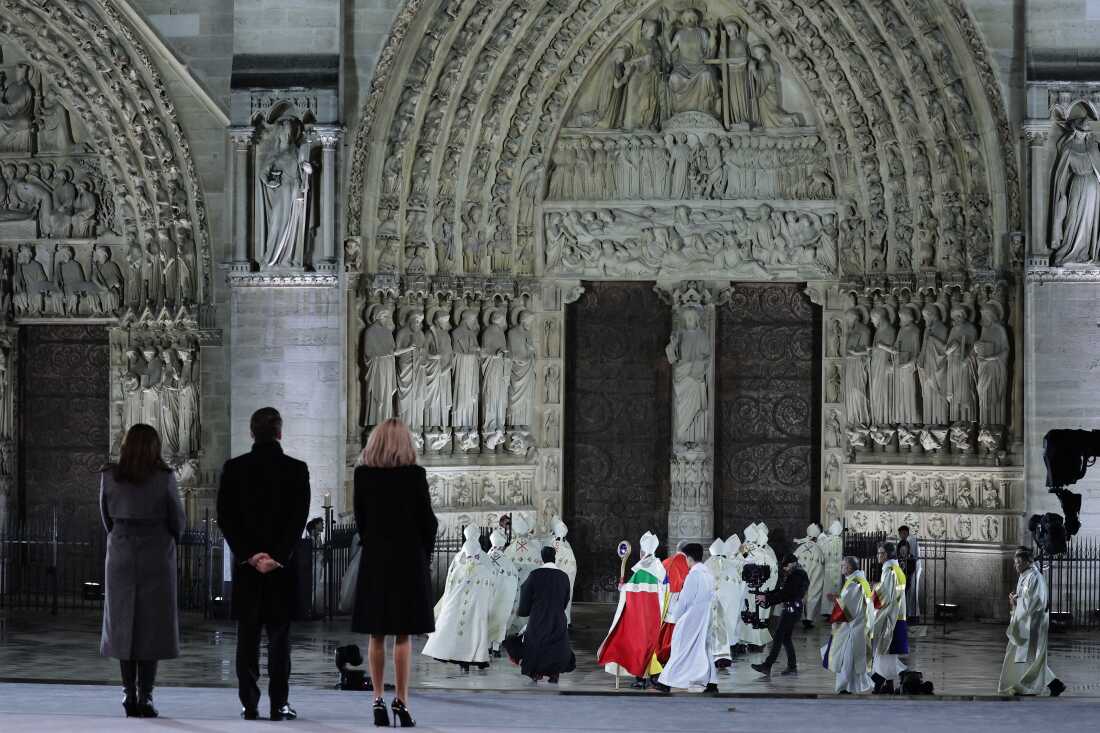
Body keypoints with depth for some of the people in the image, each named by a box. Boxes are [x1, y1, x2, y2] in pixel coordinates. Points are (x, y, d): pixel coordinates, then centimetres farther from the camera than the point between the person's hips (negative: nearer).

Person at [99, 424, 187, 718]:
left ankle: (130, 695, 5)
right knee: (152, 627, 2)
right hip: (157, 557, -2)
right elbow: (178, 520, 0)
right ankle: (145, 697, -3)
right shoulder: (164, 478, -8)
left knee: (123, 625, 9)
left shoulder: (109, 476, -2)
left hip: (120, 556, 2)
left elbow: (106, 517, 7)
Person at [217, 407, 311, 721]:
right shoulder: (297, 469, -3)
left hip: (245, 564, 1)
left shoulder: (234, 468, 1)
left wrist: (249, 555, -6)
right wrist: (278, 557, -9)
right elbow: (299, 518, -8)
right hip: (283, 566, -1)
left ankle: (249, 704, 4)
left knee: (247, 637, 5)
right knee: (279, 636, 4)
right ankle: (279, 704, 2)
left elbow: (226, 517, -3)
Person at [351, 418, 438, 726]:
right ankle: (401, 700, -2)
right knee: (403, 635, 2)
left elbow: (360, 518, 4)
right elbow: (428, 522, -4)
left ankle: (378, 700, 6)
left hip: (374, 560, 2)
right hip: (409, 559, -2)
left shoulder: (363, 474, -2)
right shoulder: (415, 475, -8)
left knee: (376, 635, 8)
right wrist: (424, 556, 10)